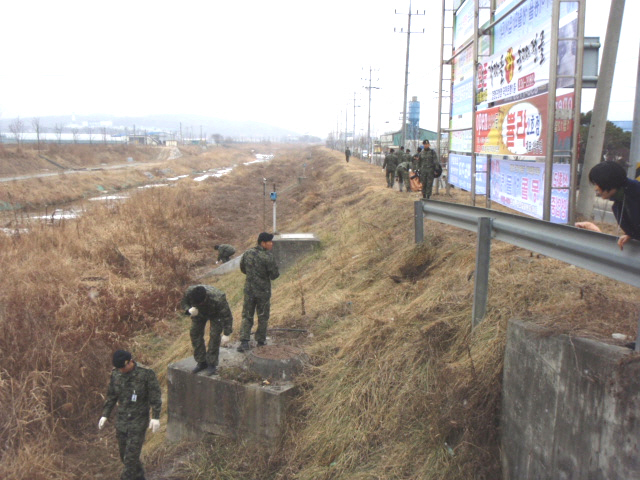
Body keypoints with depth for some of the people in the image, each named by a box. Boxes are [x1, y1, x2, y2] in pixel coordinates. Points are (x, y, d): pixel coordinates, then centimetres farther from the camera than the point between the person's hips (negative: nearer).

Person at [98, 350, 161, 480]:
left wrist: (155, 417, -15)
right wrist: (105, 415, 11)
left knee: (131, 456, -6)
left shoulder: (146, 374, -14)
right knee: (124, 455, 15)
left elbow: (155, 396, -10)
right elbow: (111, 396, 13)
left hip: (138, 422, -5)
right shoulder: (116, 374, 0)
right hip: (121, 421, 5)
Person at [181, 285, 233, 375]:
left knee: (214, 335, -14)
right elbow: (183, 304, -13)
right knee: (195, 333, -2)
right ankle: (201, 362, 12)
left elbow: (227, 316, -32)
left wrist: (226, 334, -32)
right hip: (199, 313, 4)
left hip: (215, 314, -4)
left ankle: (211, 364, 0)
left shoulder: (218, 299, -44)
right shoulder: (189, 292, -35)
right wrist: (189, 310, -38)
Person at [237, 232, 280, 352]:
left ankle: (244, 341, 1)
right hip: (263, 291, -4)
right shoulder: (268, 257, -18)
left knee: (247, 316, 10)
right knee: (263, 317, 13)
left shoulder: (247, 253, -1)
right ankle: (261, 340, 22)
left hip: (249, 289, 4)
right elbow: (274, 275, -16)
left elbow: (242, 269, 12)